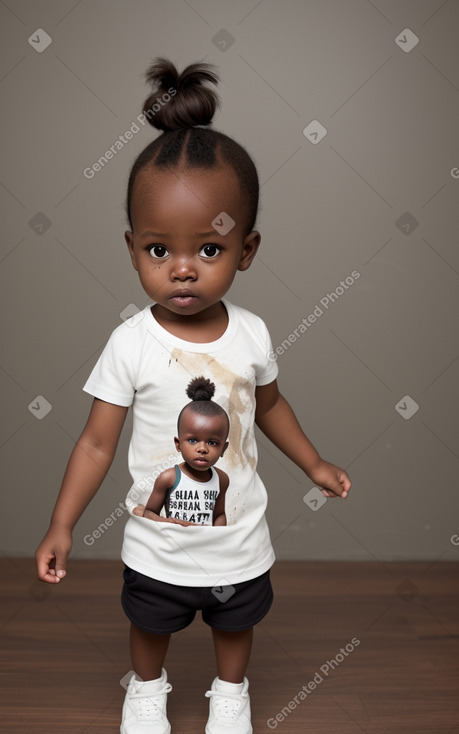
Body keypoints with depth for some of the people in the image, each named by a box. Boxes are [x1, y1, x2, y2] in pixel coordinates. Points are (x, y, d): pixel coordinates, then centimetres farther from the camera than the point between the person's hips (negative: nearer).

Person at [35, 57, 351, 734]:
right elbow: (98, 441, -14)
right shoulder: (131, 344, -21)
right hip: (157, 542, -1)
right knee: (151, 624, 25)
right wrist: (62, 525, -15)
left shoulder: (250, 334, -15)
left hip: (240, 539, 2)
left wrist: (314, 463, 10)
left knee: (236, 625, 26)